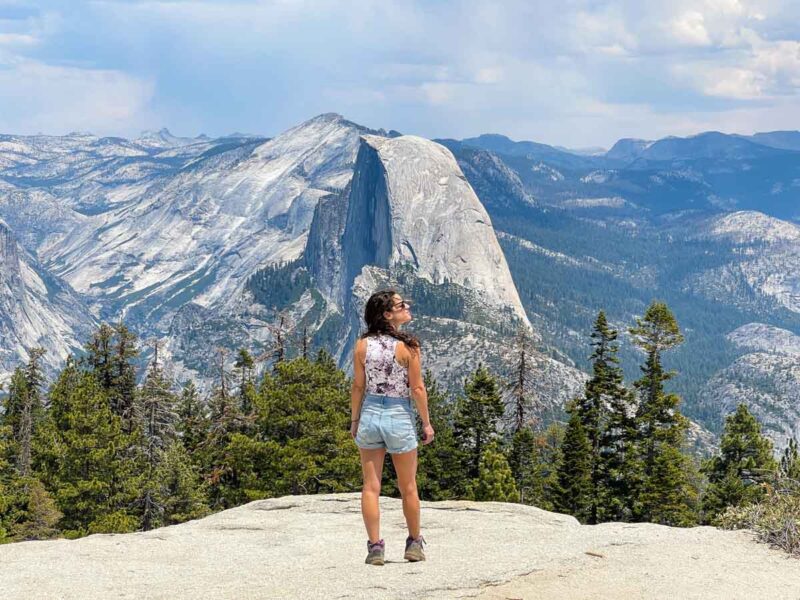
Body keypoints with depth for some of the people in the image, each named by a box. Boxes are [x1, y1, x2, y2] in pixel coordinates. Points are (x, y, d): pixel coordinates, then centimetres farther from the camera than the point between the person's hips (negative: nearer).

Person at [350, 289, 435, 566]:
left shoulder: (363, 344, -4)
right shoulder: (408, 346, -12)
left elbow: (358, 386, 0)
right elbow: (417, 388, -10)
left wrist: (354, 420, 11)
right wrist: (426, 423, 1)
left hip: (370, 414, 2)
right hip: (400, 418, -2)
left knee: (371, 487, 8)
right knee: (408, 487, 14)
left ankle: (375, 546, 7)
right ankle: (415, 544, 26)